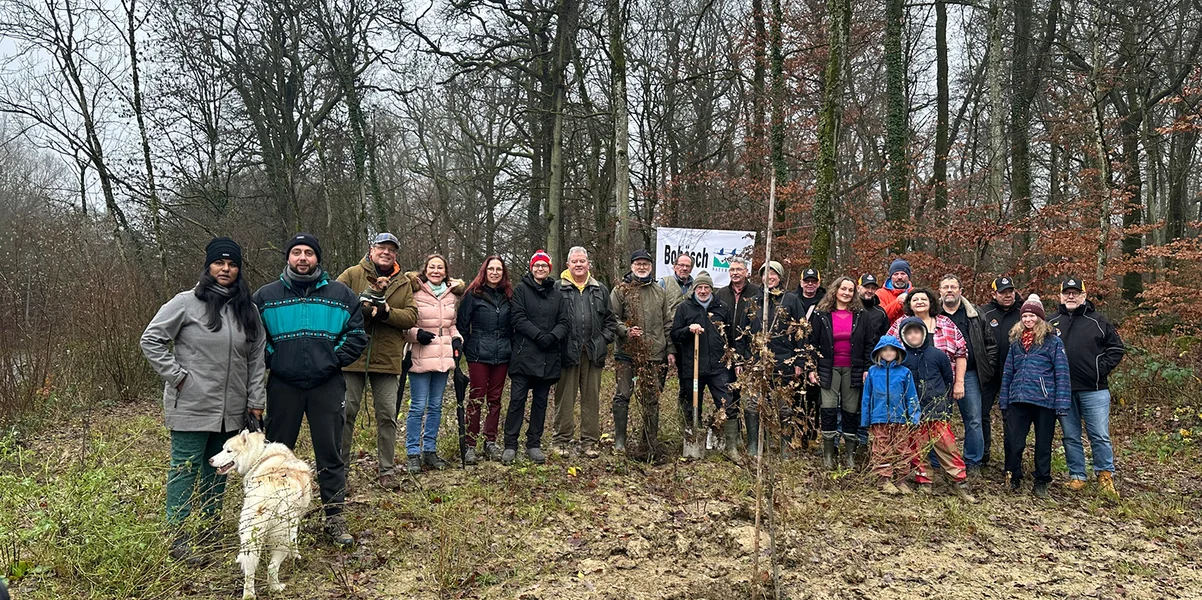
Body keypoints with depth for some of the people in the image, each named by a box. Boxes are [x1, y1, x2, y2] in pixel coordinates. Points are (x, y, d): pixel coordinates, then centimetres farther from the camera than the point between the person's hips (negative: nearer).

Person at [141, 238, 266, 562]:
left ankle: (209, 531, 25)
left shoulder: (247, 309, 9)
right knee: (186, 468, -2)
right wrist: (176, 375, -10)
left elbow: (256, 357, 13)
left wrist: (256, 399, 9)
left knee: (217, 470, 14)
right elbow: (151, 339, -4)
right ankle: (179, 537, 4)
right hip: (191, 406, -5)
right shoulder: (186, 302, -6)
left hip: (231, 410, 5)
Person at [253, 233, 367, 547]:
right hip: (283, 386, 1)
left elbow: (358, 335, 5)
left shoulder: (341, 295, 4)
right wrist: (272, 360, -1)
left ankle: (335, 517, 14)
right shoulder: (265, 296, 5)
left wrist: (335, 359, -5)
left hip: (327, 385, 0)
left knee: (330, 454, 5)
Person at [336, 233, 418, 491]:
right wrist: (362, 307, -19)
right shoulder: (352, 275, 3)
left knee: (387, 416, 6)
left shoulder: (403, 284, 11)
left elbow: (411, 316, 0)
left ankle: (387, 470, 16)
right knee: (346, 412, 5)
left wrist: (386, 312, -16)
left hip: (387, 360, 2)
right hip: (353, 357, -2)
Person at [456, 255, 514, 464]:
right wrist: (463, 350, -4)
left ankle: (490, 442, 17)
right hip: (479, 354, -4)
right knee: (476, 399, -2)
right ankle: (470, 445, 4)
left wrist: (512, 350, 9)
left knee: (495, 399, 9)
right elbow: (462, 324, -1)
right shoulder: (474, 294, -1)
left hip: (502, 355, 4)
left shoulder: (508, 296, 10)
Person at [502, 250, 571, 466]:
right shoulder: (521, 289, 2)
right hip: (524, 354, -4)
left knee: (541, 401, 9)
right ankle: (510, 445, 2)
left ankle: (534, 444, 17)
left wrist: (553, 337, -13)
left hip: (548, 356, 4)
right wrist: (539, 335, -17)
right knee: (517, 399, -4)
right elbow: (518, 318, -8)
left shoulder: (556, 292, 13)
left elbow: (563, 321, 7)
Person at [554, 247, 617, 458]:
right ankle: (562, 440, 11)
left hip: (593, 352, 3)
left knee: (591, 397, 7)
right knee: (565, 398, 3)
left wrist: (605, 338, 4)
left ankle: (590, 441, 14)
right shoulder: (558, 289, 3)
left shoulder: (600, 290, 14)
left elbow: (610, 319, 17)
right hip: (567, 351, -3)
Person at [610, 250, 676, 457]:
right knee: (623, 395, -1)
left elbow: (667, 323, 15)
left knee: (652, 399, 8)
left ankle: (650, 442, 17)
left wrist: (671, 350, 9)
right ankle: (619, 440, 9)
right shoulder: (620, 290, 1)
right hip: (626, 352, -3)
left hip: (654, 354, 3)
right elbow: (612, 318, -1)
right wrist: (626, 331, -18)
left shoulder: (659, 293, 13)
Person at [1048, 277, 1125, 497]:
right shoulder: (1051, 321, 8)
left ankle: (1106, 476, 13)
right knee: (1071, 437, 9)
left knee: (1100, 435, 0)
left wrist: (1102, 369, -6)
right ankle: (1077, 476, 18)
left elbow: (1117, 347, 5)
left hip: (1094, 390, -2)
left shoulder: (1097, 321, 2)